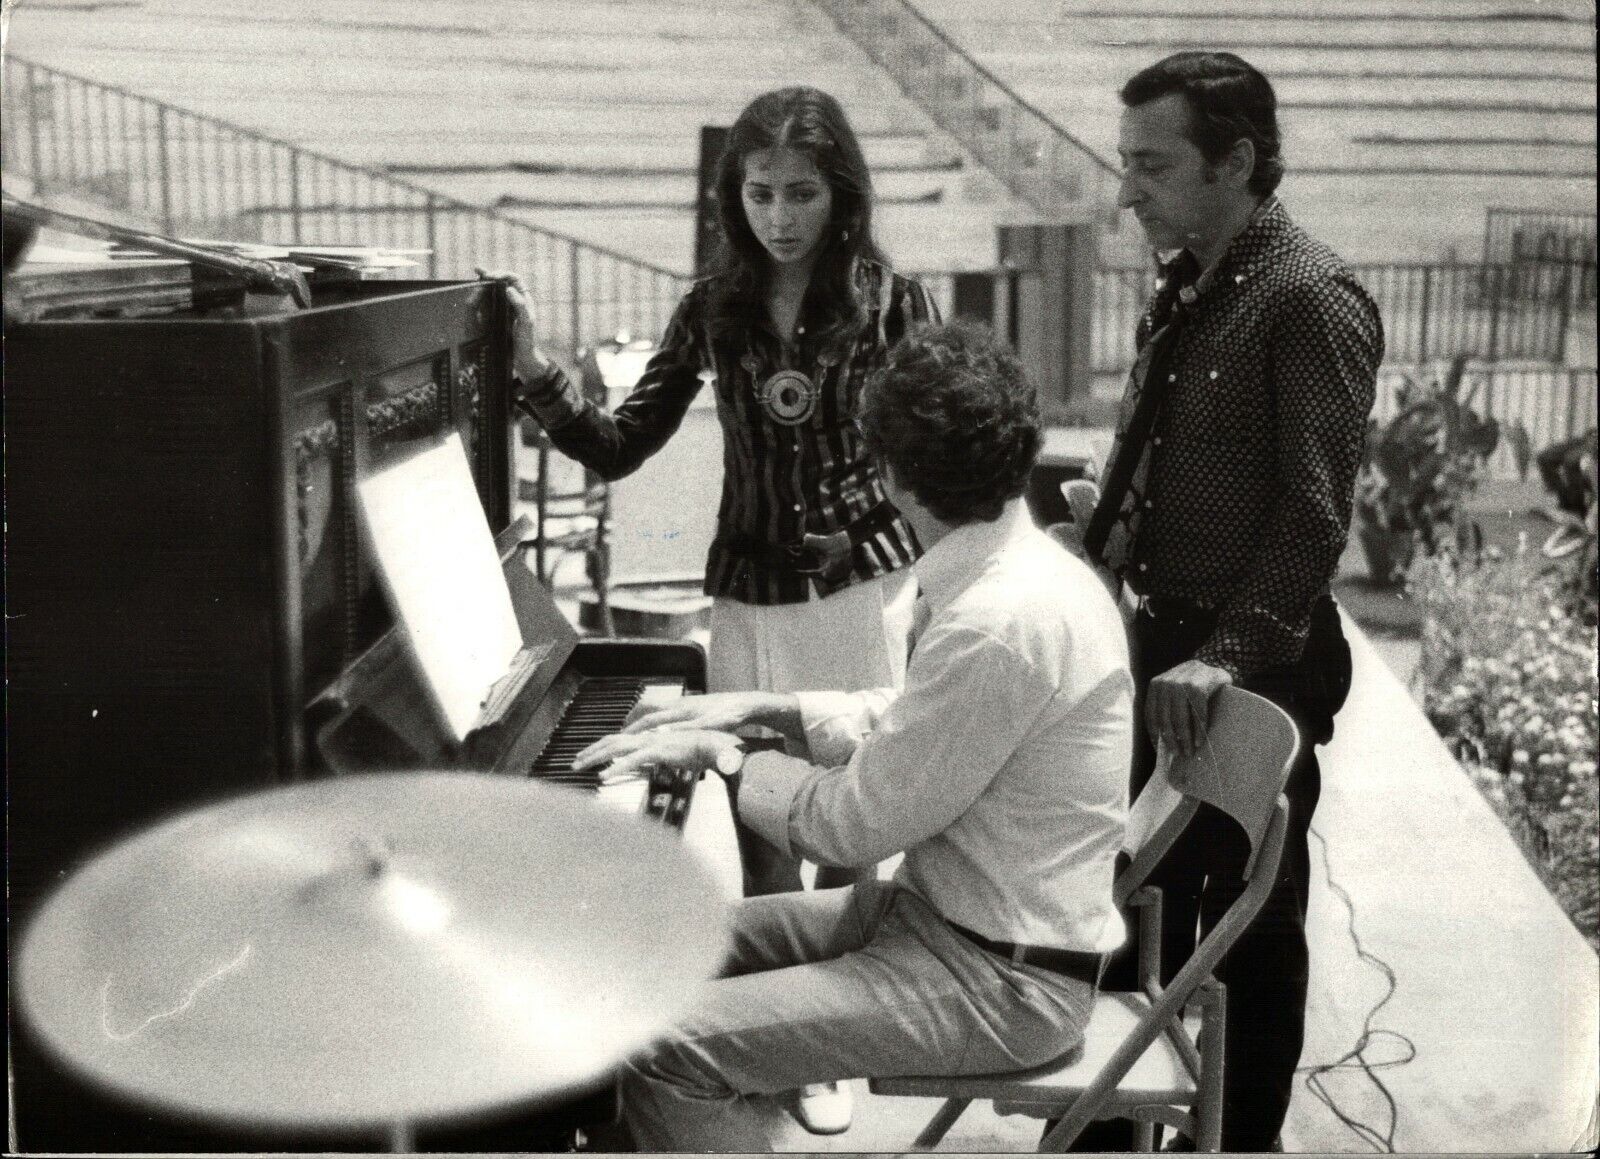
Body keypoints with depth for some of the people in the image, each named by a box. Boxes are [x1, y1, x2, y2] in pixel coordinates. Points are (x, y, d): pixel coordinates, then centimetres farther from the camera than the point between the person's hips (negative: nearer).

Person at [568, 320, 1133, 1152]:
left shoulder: (1003, 622, -28)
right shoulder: (1020, 568, 4)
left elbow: (852, 827, -21)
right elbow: (909, 727, 17)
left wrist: (726, 756, -6)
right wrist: (765, 709, 8)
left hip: (1003, 985, -10)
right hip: (946, 907, 10)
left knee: (667, 1056, -17)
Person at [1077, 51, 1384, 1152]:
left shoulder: (1310, 299, -16)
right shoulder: (1186, 287, 9)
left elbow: (1314, 512, -21)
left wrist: (1228, 654, -27)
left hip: (1254, 667, -8)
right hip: (1162, 640, 8)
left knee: (1249, 919, 8)